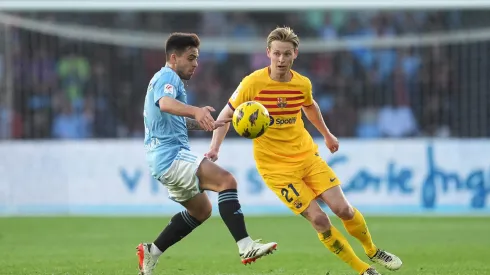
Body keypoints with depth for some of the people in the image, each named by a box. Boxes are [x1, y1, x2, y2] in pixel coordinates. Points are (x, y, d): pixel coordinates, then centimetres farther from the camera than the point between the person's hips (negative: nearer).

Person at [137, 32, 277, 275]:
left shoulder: (168, 80, 24)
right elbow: (165, 103, -33)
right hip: (172, 155, -11)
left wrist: (205, 124, 30)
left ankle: (151, 252, 23)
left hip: (164, 159, 11)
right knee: (226, 180, -24)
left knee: (201, 209, 23)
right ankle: (246, 246, -34)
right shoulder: (167, 77, -9)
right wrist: (196, 111, -50)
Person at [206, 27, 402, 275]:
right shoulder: (252, 83, -15)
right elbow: (226, 115, -5)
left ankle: (373, 252, 22)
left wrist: (327, 135, 34)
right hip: (276, 167, -4)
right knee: (318, 219, -13)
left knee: (343, 209, -6)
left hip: (307, 155, 4)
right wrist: (214, 148, -17)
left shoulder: (302, 84, -3)